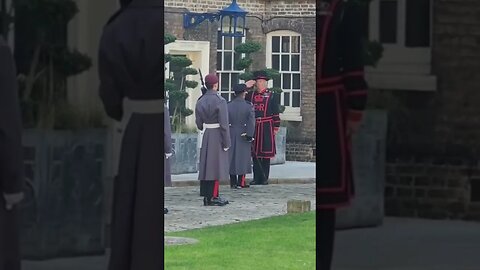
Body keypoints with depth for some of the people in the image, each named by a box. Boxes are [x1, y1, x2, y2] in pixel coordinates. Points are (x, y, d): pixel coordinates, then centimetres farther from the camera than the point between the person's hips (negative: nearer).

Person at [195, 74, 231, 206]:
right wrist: (226, 143, -12)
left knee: (206, 166, 9)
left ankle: (207, 196, 13)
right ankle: (214, 196, -2)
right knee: (217, 166, -2)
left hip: (205, 137, 6)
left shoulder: (200, 101, 6)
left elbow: (199, 123, 9)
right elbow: (224, 124, -15)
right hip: (217, 137, -6)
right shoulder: (220, 101, -13)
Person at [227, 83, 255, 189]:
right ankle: (240, 182, 0)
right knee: (242, 157, 2)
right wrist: (249, 135, -8)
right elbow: (251, 122, -11)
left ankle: (233, 182, 8)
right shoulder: (249, 106, -6)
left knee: (232, 157, 7)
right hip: (243, 135, -2)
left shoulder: (228, 106, 0)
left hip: (231, 135, 2)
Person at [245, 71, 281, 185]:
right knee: (255, 154, 5)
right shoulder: (250, 95, 12)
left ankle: (264, 178, 6)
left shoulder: (272, 96, 2)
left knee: (266, 154, 0)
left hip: (266, 128, -3)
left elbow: (276, 113, 1)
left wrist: (276, 127, -4)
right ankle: (256, 178, 10)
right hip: (253, 128, 3)